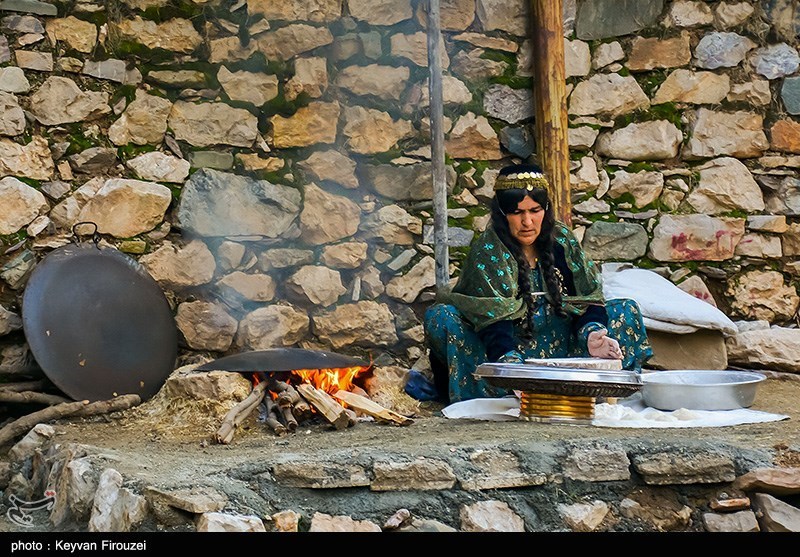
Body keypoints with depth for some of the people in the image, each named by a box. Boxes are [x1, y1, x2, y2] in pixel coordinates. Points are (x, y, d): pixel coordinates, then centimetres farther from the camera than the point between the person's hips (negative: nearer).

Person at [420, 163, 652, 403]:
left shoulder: (562, 239, 1)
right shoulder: (486, 253, -14)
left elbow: (588, 298, -3)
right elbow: (493, 323, -26)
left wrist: (591, 334, -25)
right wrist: (513, 369, -43)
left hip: (562, 348, 5)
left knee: (626, 310, -7)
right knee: (441, 318, -28)